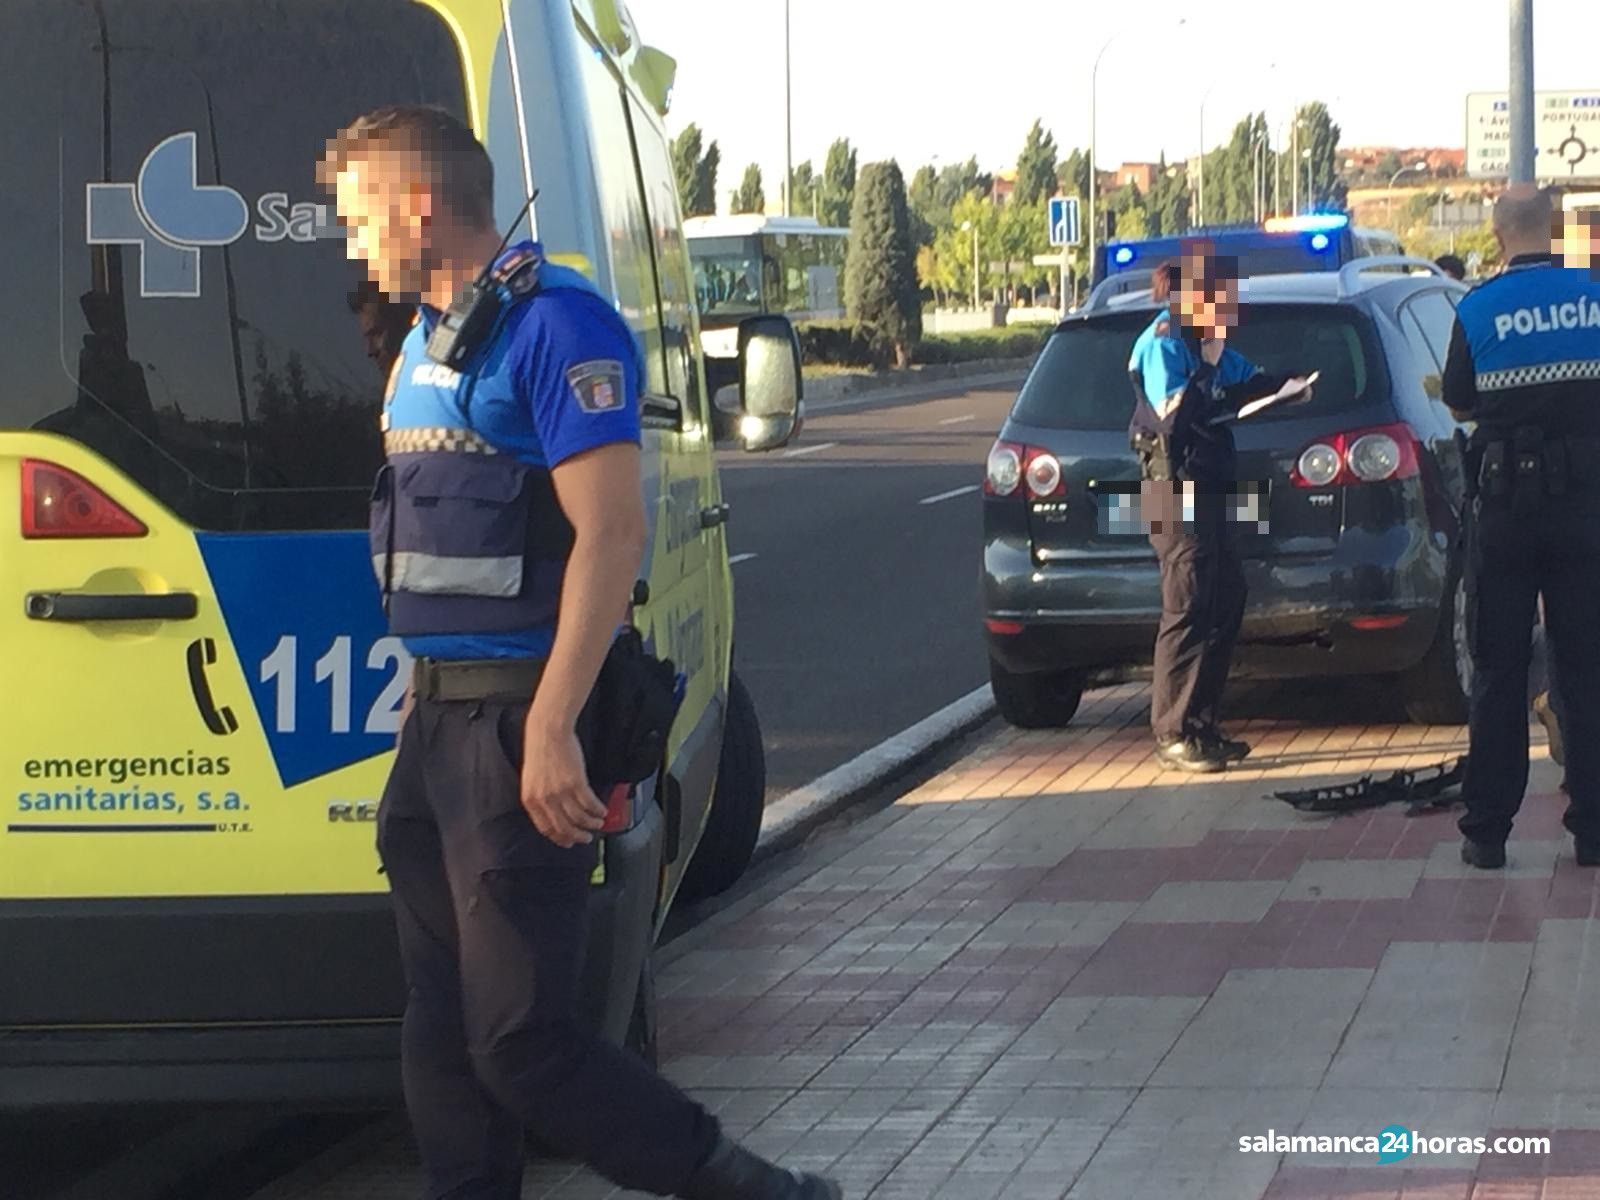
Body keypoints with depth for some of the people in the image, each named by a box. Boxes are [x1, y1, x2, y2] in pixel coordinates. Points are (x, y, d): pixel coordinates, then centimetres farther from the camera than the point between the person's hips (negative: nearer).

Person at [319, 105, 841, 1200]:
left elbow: (612, 533, -19)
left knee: (521, 1038, -9)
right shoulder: (429, 340, 17)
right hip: (438, 719, 9)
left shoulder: (555, 325, -12)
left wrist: (550, 728, -24)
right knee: (442, 1029, 10)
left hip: (519, 724, -9)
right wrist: (431, 694, 16)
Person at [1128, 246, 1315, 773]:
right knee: (1187, 609, -10)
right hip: (1177, 488, -10)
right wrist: (1208, 364, -22)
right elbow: (1173, 413, -24)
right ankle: (1174, 735, -7)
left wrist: (1285, 386, 6)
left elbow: (1249, 381, 26)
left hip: (1209, 487, 10)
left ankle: (1200, 724, 18)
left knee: (1226, 600, 12)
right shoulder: (1164, 343, -13)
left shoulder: (1204, 339, 15)